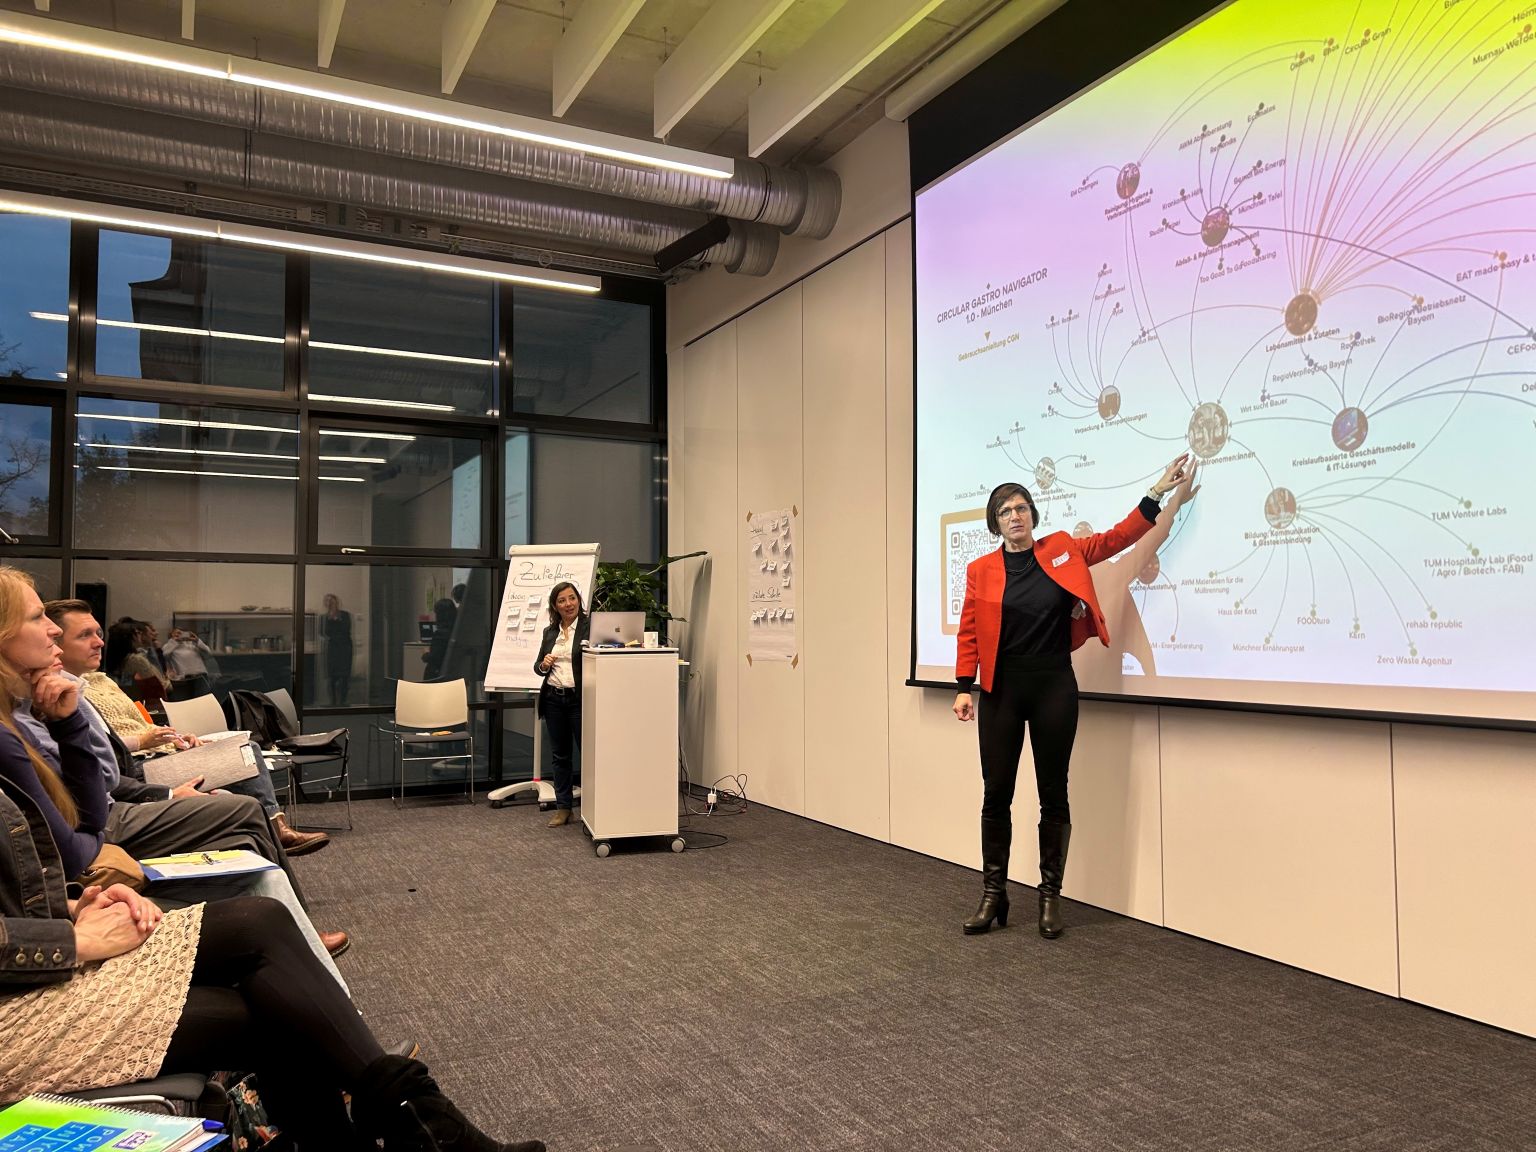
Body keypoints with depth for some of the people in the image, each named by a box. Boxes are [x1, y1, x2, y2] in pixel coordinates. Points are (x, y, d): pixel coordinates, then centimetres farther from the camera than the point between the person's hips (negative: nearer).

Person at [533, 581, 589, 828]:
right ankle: (563, 807, 20)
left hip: (580, 699, -5)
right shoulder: (550, 632, 12)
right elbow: (538, 667, 15)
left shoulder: (590, 626, -5)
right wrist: (544, 664, -6)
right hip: (554, 699, 5)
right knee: (560, 755, 11)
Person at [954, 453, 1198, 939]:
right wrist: (964, 688, -7)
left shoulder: (1062, 550, 5)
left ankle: (1051, 896, 18)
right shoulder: (981, 570, 2)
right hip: (1002, 689, 0)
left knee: (1053, 793, 6)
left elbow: (1117, 537, 10)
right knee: (996, 792, 3)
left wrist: (1159, 491, 4)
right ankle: (993, 895, 15)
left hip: (1055, 686, 1)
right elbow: (969, 633, 0)